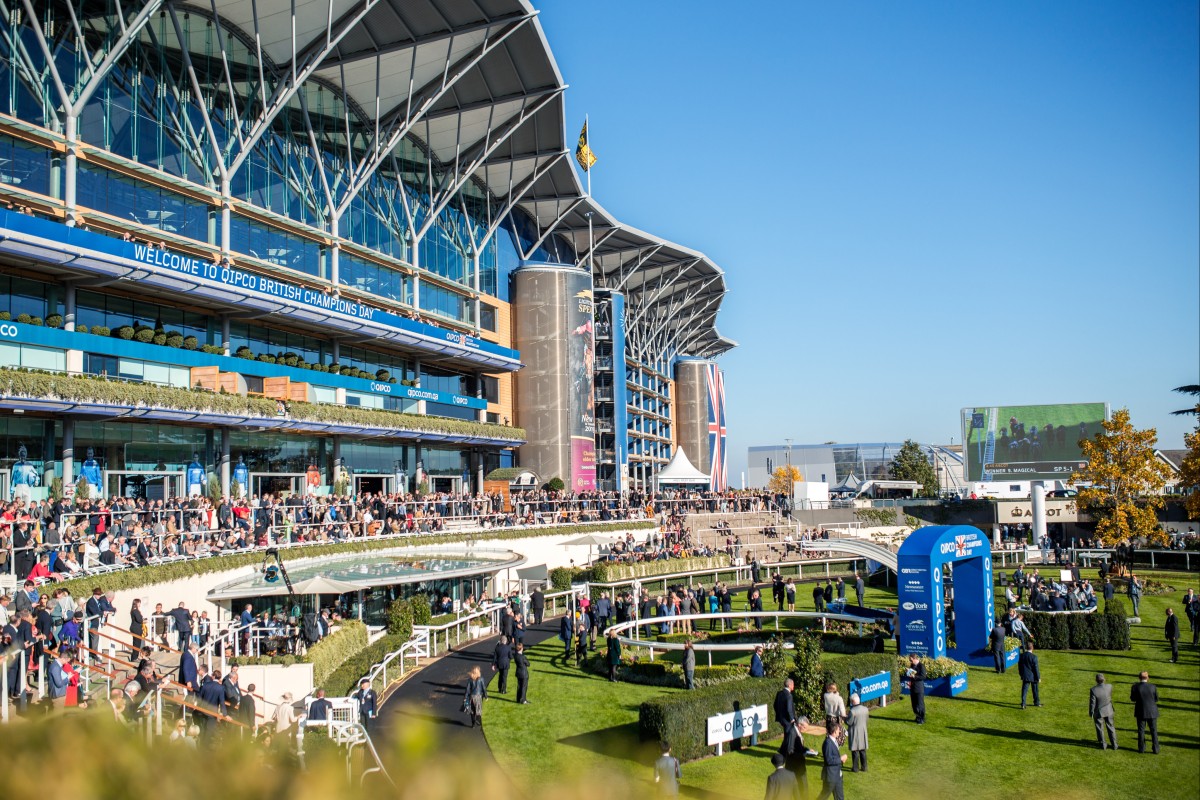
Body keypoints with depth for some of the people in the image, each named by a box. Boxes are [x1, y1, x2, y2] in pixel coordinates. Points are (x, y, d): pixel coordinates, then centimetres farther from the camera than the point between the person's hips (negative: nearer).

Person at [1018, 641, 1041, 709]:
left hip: (1025, 676, 3)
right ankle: (1036, 702, 31)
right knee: (1035, 690, 16)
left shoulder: (1021, 655, -2)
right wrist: (1038, 677, -4)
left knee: (1024, 690, 3)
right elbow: (1036, 668, -14)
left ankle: (1023, 704, -4)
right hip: (1033, 677, -3)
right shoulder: (1034, 657, -18)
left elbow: (1019, 666, 7)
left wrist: (1021, 674, 19)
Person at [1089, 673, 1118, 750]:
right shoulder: (1109, 686, -20)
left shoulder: (1093, 690, -29)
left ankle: (1103, 745, 25)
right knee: (1111, 728, 19)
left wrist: (1091, 713, -2)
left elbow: (1092, 703, -17)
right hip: (1108, 711, 3)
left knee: (1100, 729, 15)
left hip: (1098, 712, -3)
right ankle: (1114, 744, 28)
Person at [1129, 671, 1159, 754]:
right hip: (1152, 712, 1)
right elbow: (1156, 699, 0)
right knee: (1154, 731, 12)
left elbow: (1133, 699, -2)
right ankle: (1156, 749, 14)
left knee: (1141, 731, 11)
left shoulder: (1135, 687, -13)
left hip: (1141, 712, -1)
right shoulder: (1153, 687, -11)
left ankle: (1141, 749, 15)